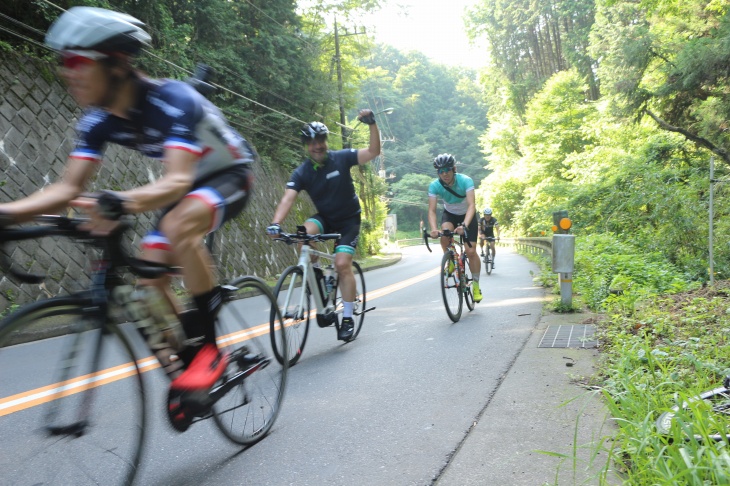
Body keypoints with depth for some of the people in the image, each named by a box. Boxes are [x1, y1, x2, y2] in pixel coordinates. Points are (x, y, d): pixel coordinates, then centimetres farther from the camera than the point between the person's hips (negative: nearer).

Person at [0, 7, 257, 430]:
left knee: (178, 226, -36)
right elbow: (68, 188, -15)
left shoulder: (173, 100, -32)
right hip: (192, 184, 7)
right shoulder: (98, 120, -11)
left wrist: (120, 203, -62)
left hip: (231, 175, -7)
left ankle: (210, 347, -21)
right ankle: (184, 363, 11)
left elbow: (177, 181, -44)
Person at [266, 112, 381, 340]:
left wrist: (372, 124, -31)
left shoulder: (341, 158, -14)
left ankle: (348, 318, -4)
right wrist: (275, 223, -42)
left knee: (343, 264, -17)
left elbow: (373, 151, -19)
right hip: (325, 218, 2)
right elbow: (287, 199, -26)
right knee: (305, 232, -32)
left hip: (349, 220, -2)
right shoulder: (301, 172, -12)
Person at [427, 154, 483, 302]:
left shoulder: (465, 181, -31)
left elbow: (471, 205, -40)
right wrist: (433, 228, -49)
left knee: (471, 251, -11)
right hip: (450, 214, 1)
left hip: (467, 215, -1)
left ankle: (476, 285, 9)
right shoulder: (434, 186, -25)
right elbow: (432, 210, -29)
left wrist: (464, 225, -57)